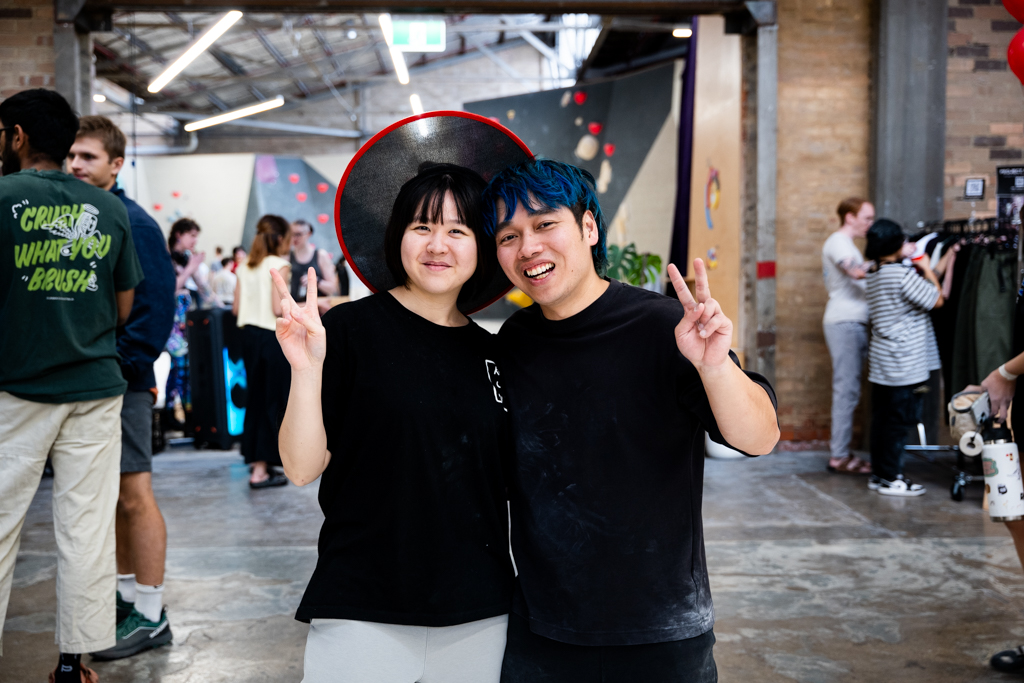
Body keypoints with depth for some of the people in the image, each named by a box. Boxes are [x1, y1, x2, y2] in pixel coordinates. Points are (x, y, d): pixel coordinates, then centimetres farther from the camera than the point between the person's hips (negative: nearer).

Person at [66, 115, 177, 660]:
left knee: (134, 495, -3)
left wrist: (120, 367, -20)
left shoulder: (132, 223, -11)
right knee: (111, 494, 15)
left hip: (120, 383, -8)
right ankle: (127, 591, 28)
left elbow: (154, 308, -16)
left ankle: (150, 617, 5)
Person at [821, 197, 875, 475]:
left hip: (853, 324, 10)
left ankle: (840, 450, 12)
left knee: (848, 390, 9)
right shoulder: (837, 242, -8)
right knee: (847, 390, -10)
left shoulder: (846, 243, 25)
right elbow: (856, 272, -25)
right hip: (844, 324, -10)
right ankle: (839, 456, -7)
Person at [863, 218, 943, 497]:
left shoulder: (874, 274, 10)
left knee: (881, 418, 12)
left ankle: (878, 473, 18)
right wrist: (927, 269, 2)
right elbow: (937, 300, -9)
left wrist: (919, 272, 17)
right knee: (899, 419, -1)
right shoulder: (903, 274, -17)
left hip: (881, 360, 9)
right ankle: (891, 478, 4)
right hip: (904, 363, -8)